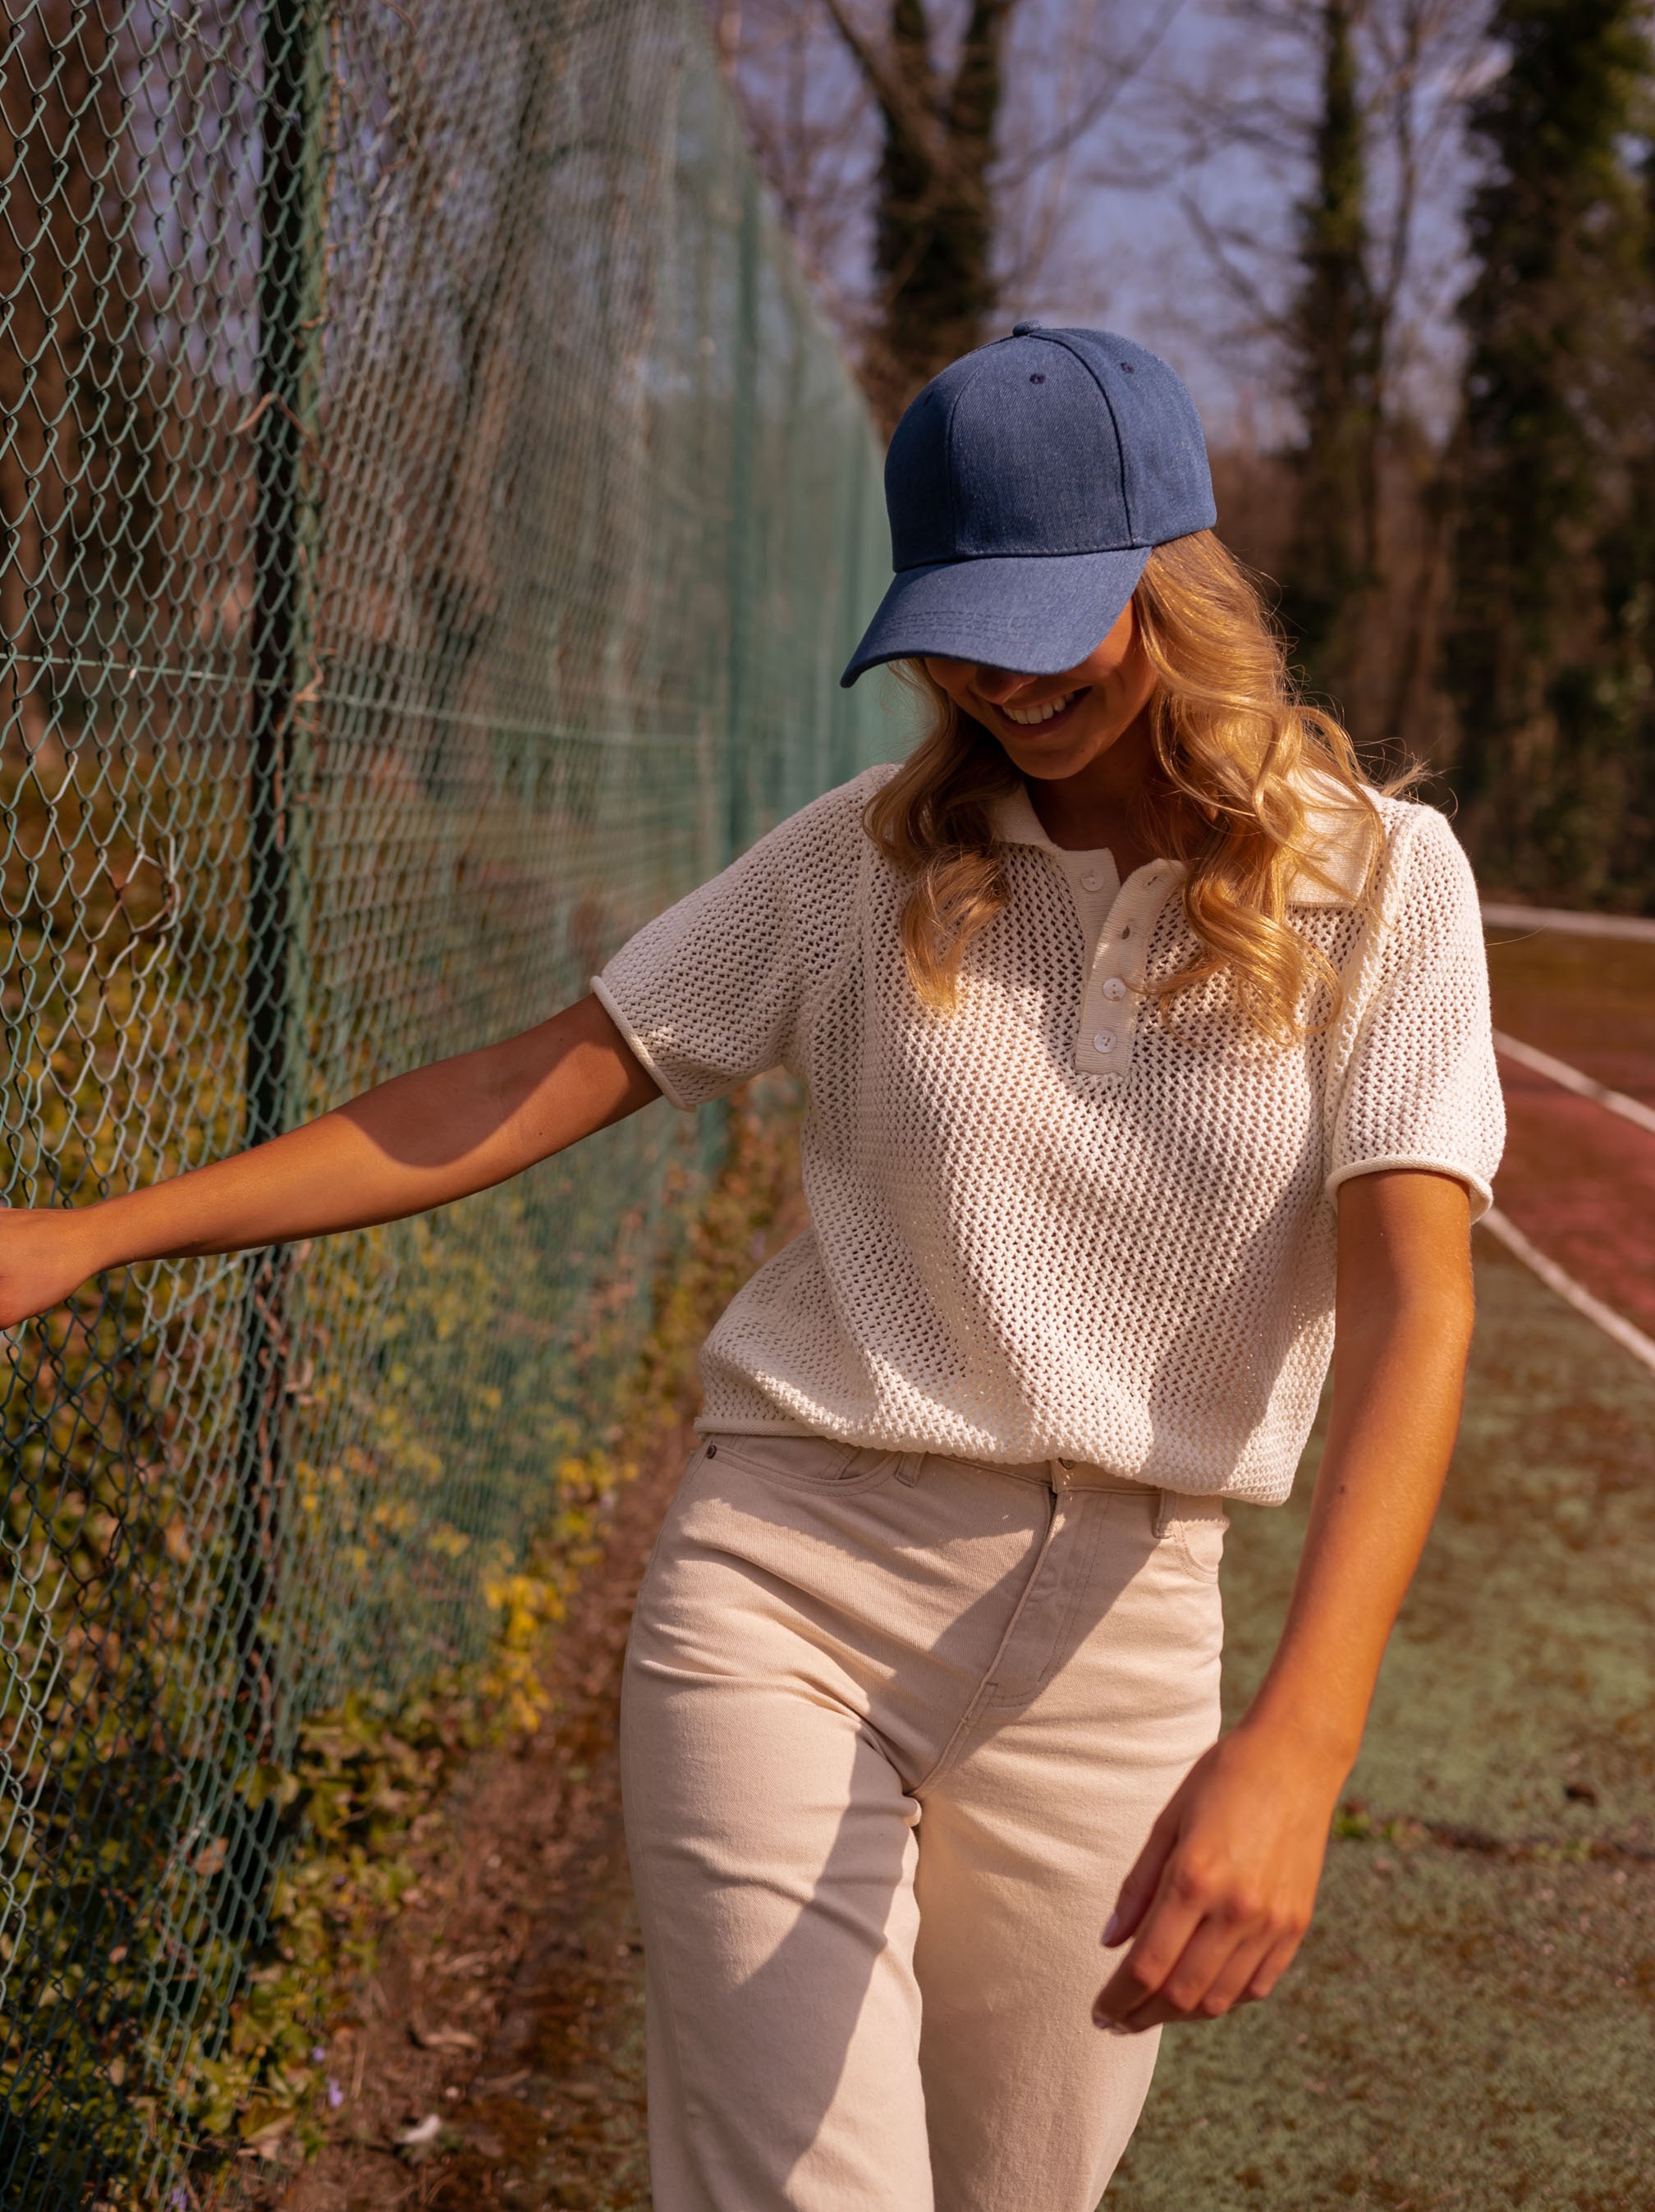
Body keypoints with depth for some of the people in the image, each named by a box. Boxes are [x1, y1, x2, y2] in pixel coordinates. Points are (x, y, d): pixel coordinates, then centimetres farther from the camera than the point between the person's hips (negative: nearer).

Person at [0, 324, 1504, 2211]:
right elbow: (537, 1083, -1)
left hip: (1115, 1628, 1)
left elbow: (1410, 1309, -15)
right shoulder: (867, 864, 2)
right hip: (784, 1582, 0)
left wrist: (1297, 1740, -30)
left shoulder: (1376, 881, -4)